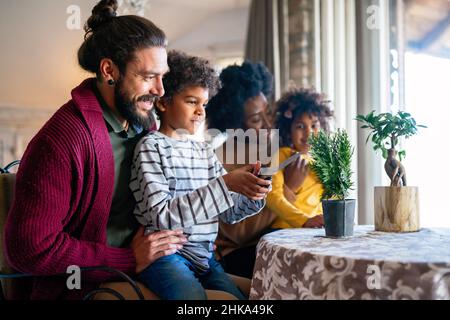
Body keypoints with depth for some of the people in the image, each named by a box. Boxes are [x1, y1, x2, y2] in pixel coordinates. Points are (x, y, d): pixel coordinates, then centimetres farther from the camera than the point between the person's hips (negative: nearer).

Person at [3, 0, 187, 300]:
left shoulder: (144, 122, 4)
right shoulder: (61, 139, -19)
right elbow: (29, 248, -20)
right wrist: (129, 260, -16)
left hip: (140, 270, 7)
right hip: (83, 286, -7)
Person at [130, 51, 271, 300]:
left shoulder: (205, 151, 14)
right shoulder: (151, 147, -6)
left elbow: (229, 213, 15)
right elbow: (160, 217, -18)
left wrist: (253, 195, -8)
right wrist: (225, 184, -23)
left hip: (204, 256, 6)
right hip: (165, 254, -6)